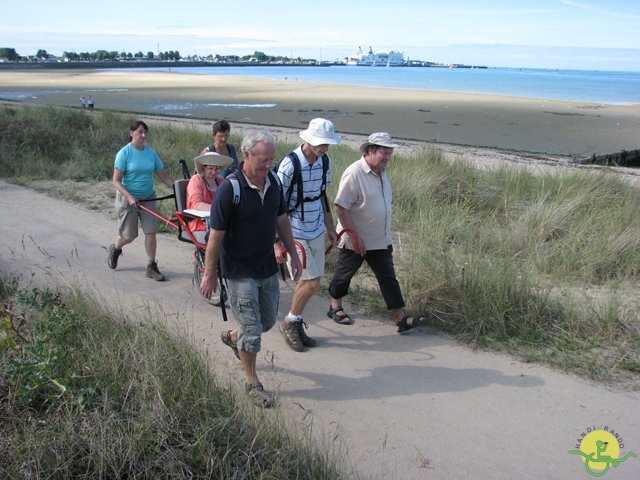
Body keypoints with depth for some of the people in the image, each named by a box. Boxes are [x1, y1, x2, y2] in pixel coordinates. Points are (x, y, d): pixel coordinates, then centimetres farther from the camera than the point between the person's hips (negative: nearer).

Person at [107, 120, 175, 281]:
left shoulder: (151, 153, 1)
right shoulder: (124, 153, -12)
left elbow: (163, 176, 4)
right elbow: (116, 181, -15)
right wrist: (129, 197, -27)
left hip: (148, 198, 4)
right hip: (127, 198, -4)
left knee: (151, 231, -3)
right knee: (129, 235, 6)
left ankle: (151, 267, 7)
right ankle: (115, 249, 39)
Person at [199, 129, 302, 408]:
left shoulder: (274, 181, -2)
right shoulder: (229, 189, -22)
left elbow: (282, 220, 11)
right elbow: (216, 236, -18)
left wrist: (293, 255, 13)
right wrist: (209, 275, -14)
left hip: (268, 267, 7)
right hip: (240, 271, -7)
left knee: (268, 320, 20)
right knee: (252, 330, 0)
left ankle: (233, 337, 49)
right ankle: (252, 383, 21)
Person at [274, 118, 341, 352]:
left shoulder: (324, 161, 2)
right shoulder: (289, 164, -20)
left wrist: (330, 227, 17)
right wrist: (277, 243, -18)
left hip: (317, 231, 7)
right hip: (295, 233, -6)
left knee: (306, 282, 12)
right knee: (312, 283, -8)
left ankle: (295, 325, 29)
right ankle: (289, 323, 16)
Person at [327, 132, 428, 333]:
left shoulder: (381, 171, 3)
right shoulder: (354, 173, -22)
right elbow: (341, 207, -24)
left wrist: (386, 234, 17)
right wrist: (355, 237, -23)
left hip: (381, 240, 7)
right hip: (355, 241, -7)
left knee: (389, 278, 6)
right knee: (344, 275, 13)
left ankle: (401, 318, 8)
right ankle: (335, 307, 34)